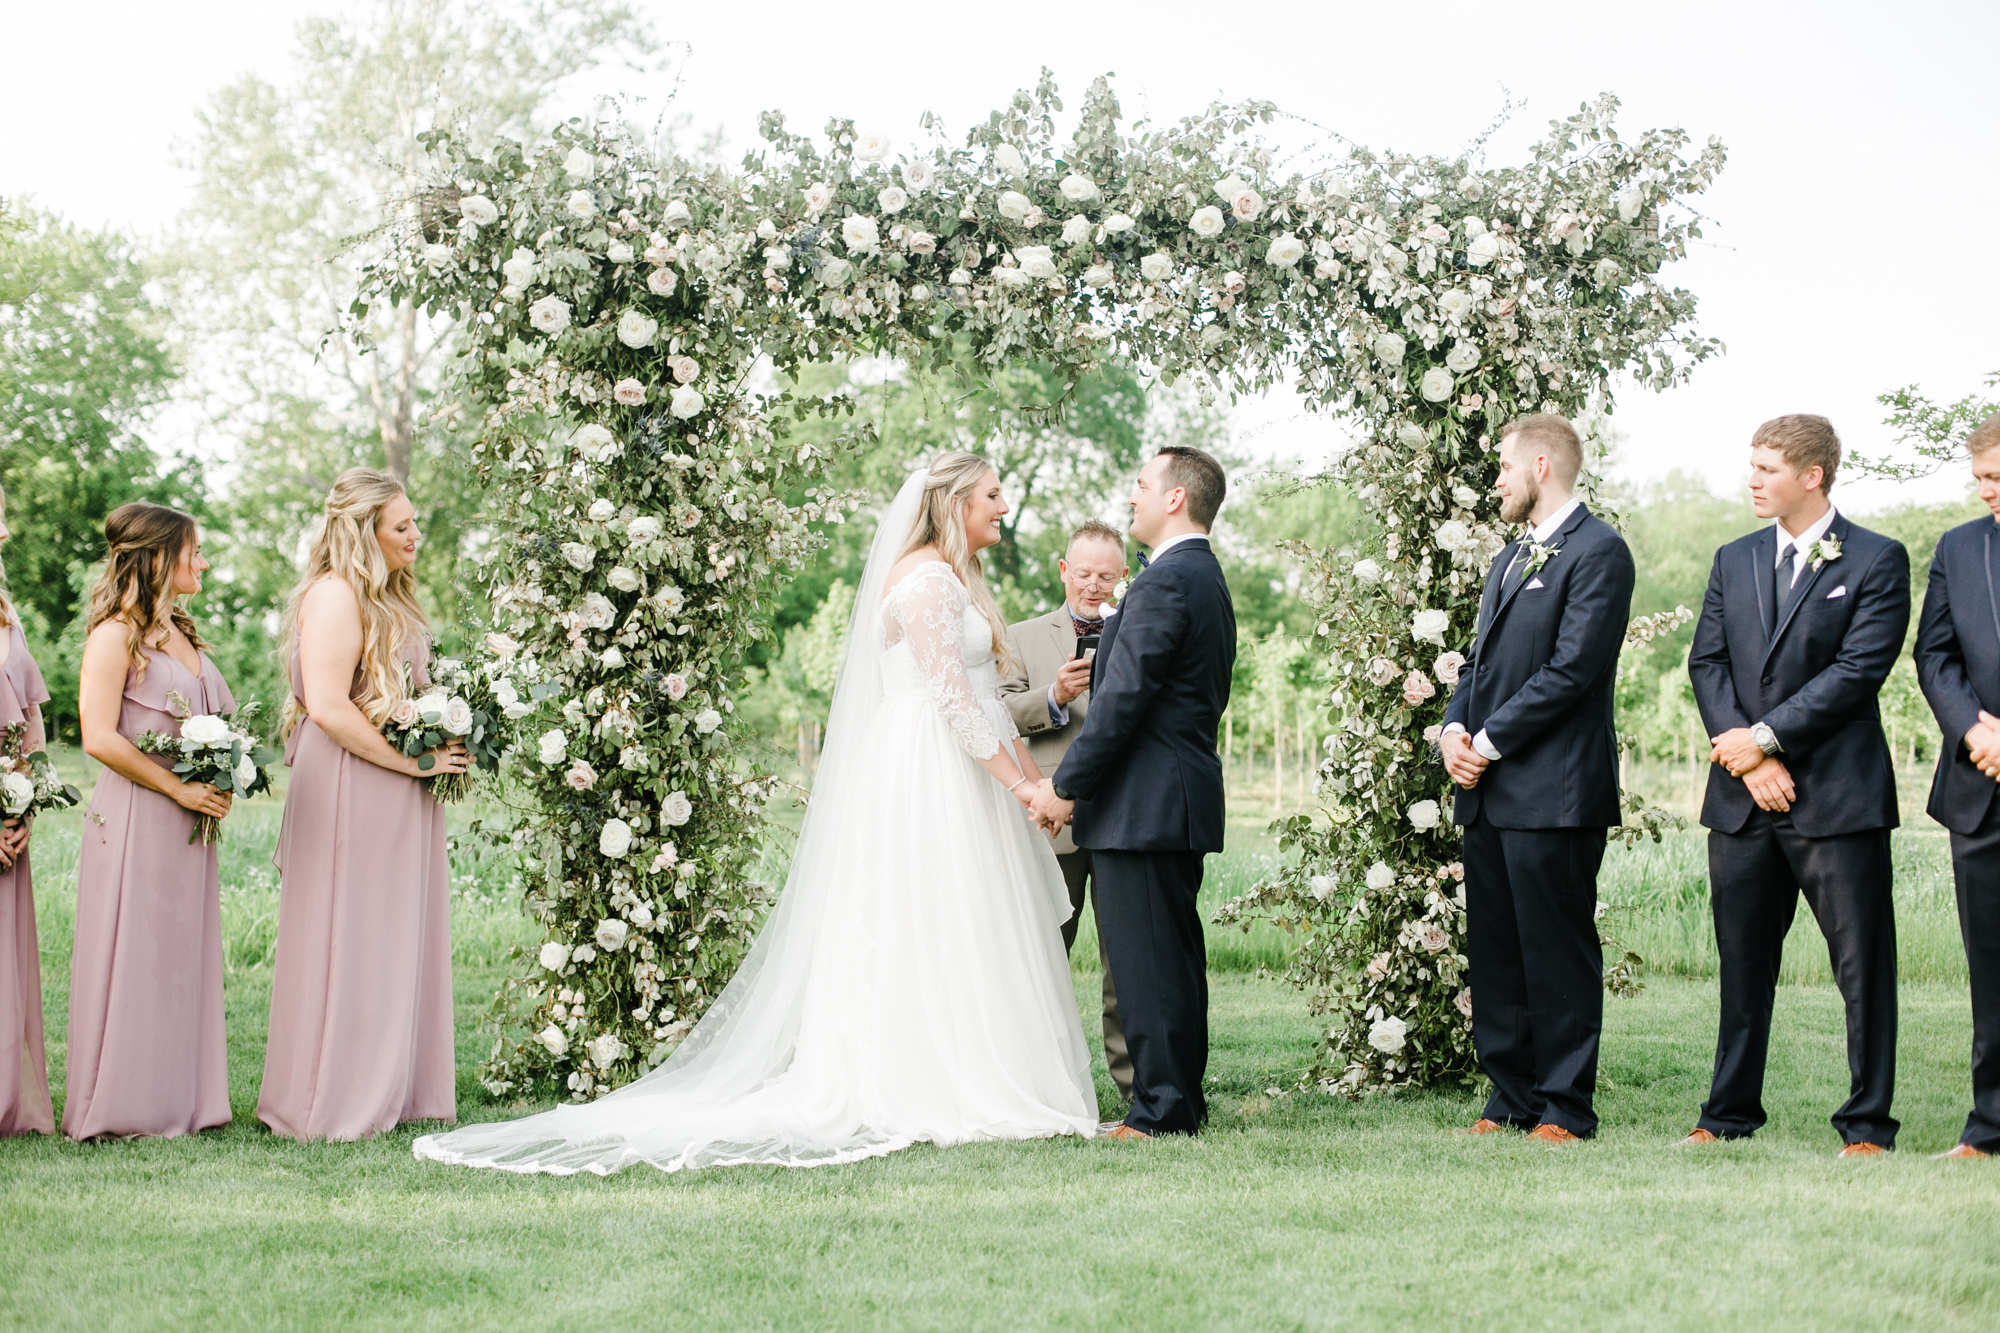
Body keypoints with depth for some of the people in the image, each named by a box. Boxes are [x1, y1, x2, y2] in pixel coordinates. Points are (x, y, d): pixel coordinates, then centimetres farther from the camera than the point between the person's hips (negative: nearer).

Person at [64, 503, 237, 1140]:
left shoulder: (179, 633, 15)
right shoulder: (116, 635, -10)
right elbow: (100, 738, -17)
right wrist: (178, 788, -14)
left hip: (187, 823, 8)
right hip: (134, 820, -8)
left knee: (183, 958, 9)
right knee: (132, 961, -4)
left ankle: (177, 1101, 15)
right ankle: (119, 1108, 4)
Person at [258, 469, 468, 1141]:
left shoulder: (386, 596, 16)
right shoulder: (336, 595, -15)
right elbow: (328, 707, -23)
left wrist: (442, 745, 11)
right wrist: (411, 760, -16)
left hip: (396, 794, 10)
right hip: (349, 789, -10)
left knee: (399, 937, 12)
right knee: (348, 942, -3)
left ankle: (390, 1089, 19)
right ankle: (334, 1103, 5)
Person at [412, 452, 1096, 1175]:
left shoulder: (955, 580, 20)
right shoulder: (927, 580, -12)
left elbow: (984, 696, 21)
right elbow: (950, 691, -19)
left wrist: (1030, 774, 14)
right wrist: (1015, 781, -19)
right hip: (927, 779, -10)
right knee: (931, 933, -8)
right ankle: (932, 1092, -6)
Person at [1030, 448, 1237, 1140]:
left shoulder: (1164, 582, -15)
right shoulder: (1207, 578, 18)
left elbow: (1123, 699, -19)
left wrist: (1066, 786, -12)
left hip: (1143, 802, -10)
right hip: (1185, 797, 10)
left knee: (1146, 958, -6)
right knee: (1175, 956, 14)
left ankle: (1160, 1107, -3)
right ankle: (1182, 1100, 19)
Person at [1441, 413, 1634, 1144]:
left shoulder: (1597, 551, -8)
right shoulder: (1509, 558, 21)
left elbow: (1573, 668, -16)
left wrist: (1490, 742, -14)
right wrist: (1455, 728, 2)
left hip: (1554, 792, -9)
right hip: (1489, 792, 9)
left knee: (1558, 954, -3)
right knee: (1493, 953, 11)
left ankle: (1565, 1108, 3)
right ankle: (1510, 1097, 19)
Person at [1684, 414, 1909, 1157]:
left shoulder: (1876, 561, -2)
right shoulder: (1734, 561, 14)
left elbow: (1858, 671, -11)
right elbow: (1706, 663, 8)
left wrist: (1766, 738, -13)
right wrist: (1748, 759, -6)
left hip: (1837, 796, -5)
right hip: (1743, 798, 5)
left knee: (1862, 965, -1)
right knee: (1741, 964, 11)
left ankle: (1867, 1126, 6)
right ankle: (1730, 1115, 21)